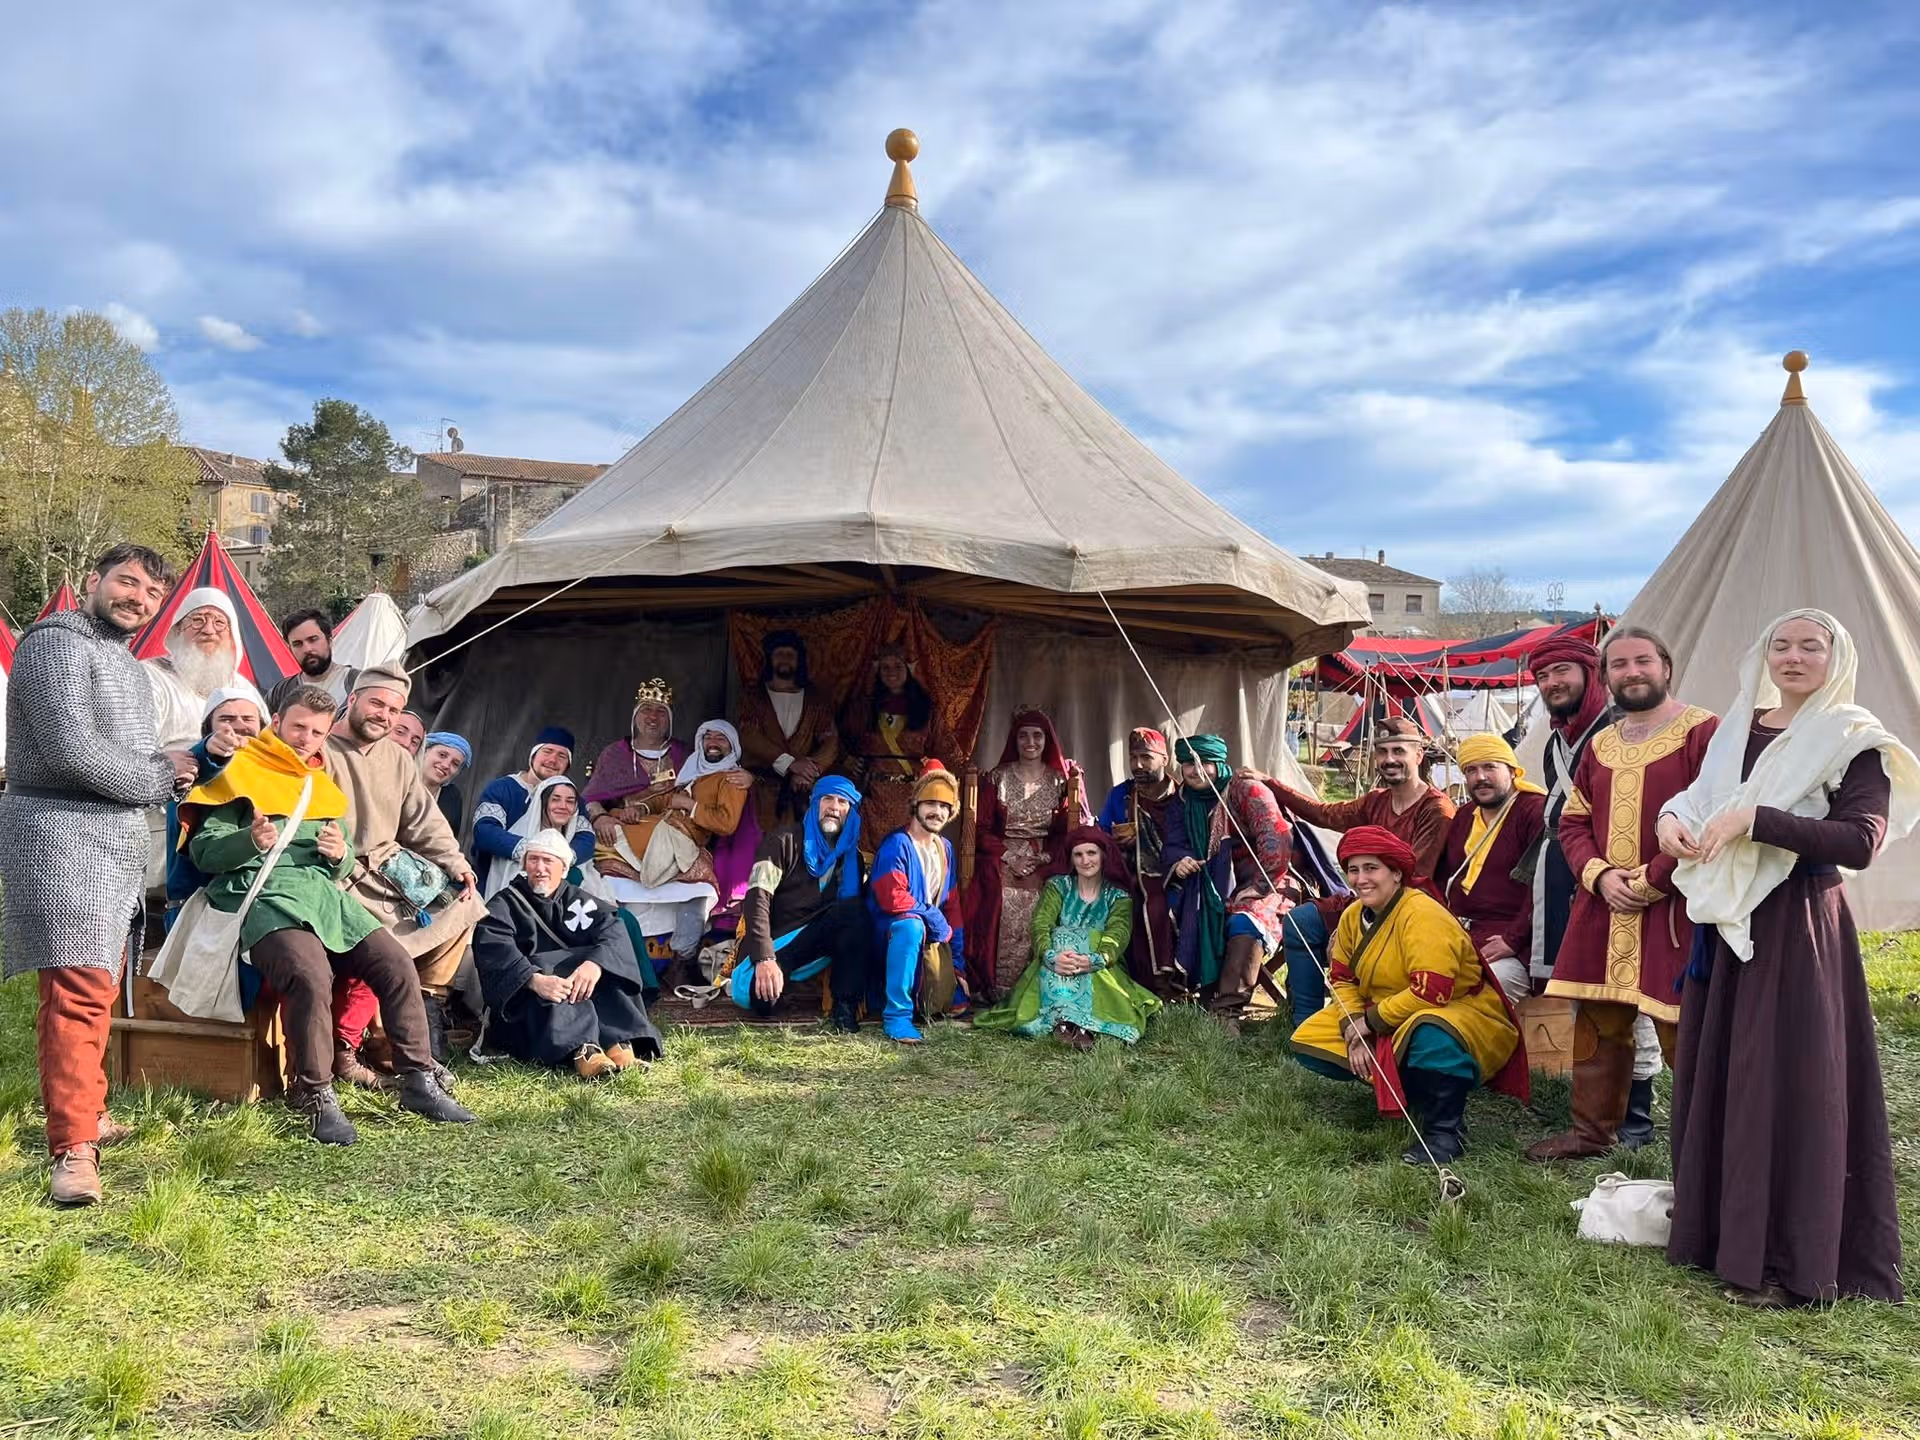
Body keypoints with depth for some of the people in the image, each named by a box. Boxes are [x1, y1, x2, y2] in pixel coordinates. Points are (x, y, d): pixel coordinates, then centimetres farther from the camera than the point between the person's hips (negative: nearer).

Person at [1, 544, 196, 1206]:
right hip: (62, 836, -9)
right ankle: (73, 1148, -14)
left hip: (120, 845, 9)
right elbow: (73, 751, -18)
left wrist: (167, 765, 6)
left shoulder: (126, 663, 21)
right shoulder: (57, 643, -8)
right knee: (78, 991, -14)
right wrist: (159, 777, -5)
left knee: (96, 986, 15)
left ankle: (85, 1111, 26)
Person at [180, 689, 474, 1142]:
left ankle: (418, 1081, -3)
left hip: (325, 893, 6)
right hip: (265, 894, -6)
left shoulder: (321, 785, 25)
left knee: (397, 966, -11)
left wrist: (340, 854, 3)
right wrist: (251, 841, -21)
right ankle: (316, 1097, -20)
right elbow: (204, 851, -1)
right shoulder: (242, 776, 6)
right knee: (312, 976, -33)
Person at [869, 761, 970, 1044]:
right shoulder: (896, 845, -14)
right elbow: (893, 898, -25)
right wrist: (935, 919, -15)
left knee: (955, 1005, -2)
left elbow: (952, 905, 11)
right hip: (891, 931, -7)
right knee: (910, 925, -40)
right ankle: (896, 1015, -32)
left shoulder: (945, 848, 8)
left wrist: (959, 964, 8)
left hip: (932, 939, 7)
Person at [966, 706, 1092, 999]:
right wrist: (1011, 857, -7)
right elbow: (982, 829, 5)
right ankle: (1002, 995, -16)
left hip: (1046, 865, 0)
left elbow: (1070, 831, 7)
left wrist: (1042, 859, -9)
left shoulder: (1061, 780, 11)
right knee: (1007, 909, -25)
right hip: (1002, 862, 0)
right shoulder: (997, 778, 10)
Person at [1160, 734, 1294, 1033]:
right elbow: (1172, 846, 9)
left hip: (1258, 883, -6)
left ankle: (1228, 1011, -39)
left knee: (1243, 922, -36)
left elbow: (1276, 842, -19)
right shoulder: (1185, 801, 11)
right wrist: (1179, 861, -15)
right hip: (1210, 886, 7)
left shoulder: (1247, 791, -10)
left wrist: (1255, 888, -20)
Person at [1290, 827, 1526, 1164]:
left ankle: (1446, 1131, -19)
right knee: (1307, 1044, -1)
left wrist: (1372, 1020, -21)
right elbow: (1343, 980, 5)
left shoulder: (1423, 915, -25)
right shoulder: (1352, 916, 0)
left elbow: (1431, 993, -32)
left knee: (1430, 1035, -44)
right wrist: (1354, 1030, -12)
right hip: (1380, 1025, 8)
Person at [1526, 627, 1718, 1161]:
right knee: (1598, 1023, 12)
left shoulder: (1703, 732, -6)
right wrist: (1600, 875, -3)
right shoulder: (1600, 745, 15)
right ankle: (1592, 1131, 24)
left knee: (1680, 1032, -5)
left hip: (1673, 910, -6)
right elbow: (1573, 822, 16)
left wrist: (1651, 881, -14)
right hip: (1604, 906, 6)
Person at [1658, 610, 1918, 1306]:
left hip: (1797, 928, -6)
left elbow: (1860, 840, -18)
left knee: (1789, 1084, -3)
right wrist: (1672, 818, -3)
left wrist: (1754, 818, -23)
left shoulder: (1852, 741, -6)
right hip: (1727, 920, 6)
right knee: (1713, 1073, 11)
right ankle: (1716, 1229, 26)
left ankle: (1789, 1261, 7)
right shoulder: (1737, 727, 12)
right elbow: (1699, 798, 20)